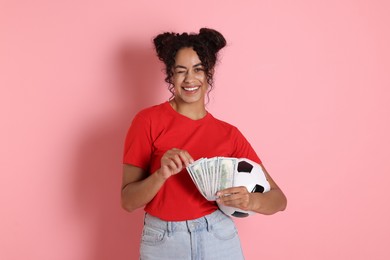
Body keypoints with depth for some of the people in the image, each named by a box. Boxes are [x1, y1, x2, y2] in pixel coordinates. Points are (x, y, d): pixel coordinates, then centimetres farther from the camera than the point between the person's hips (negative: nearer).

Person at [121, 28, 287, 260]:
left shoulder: (229, 134, -1)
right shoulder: (148, 120, -7)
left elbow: (279, 199, -2)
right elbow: (128, 201, -8)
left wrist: (250, 200, -22)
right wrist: (162, 174, -26)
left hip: (219, 240, 2)